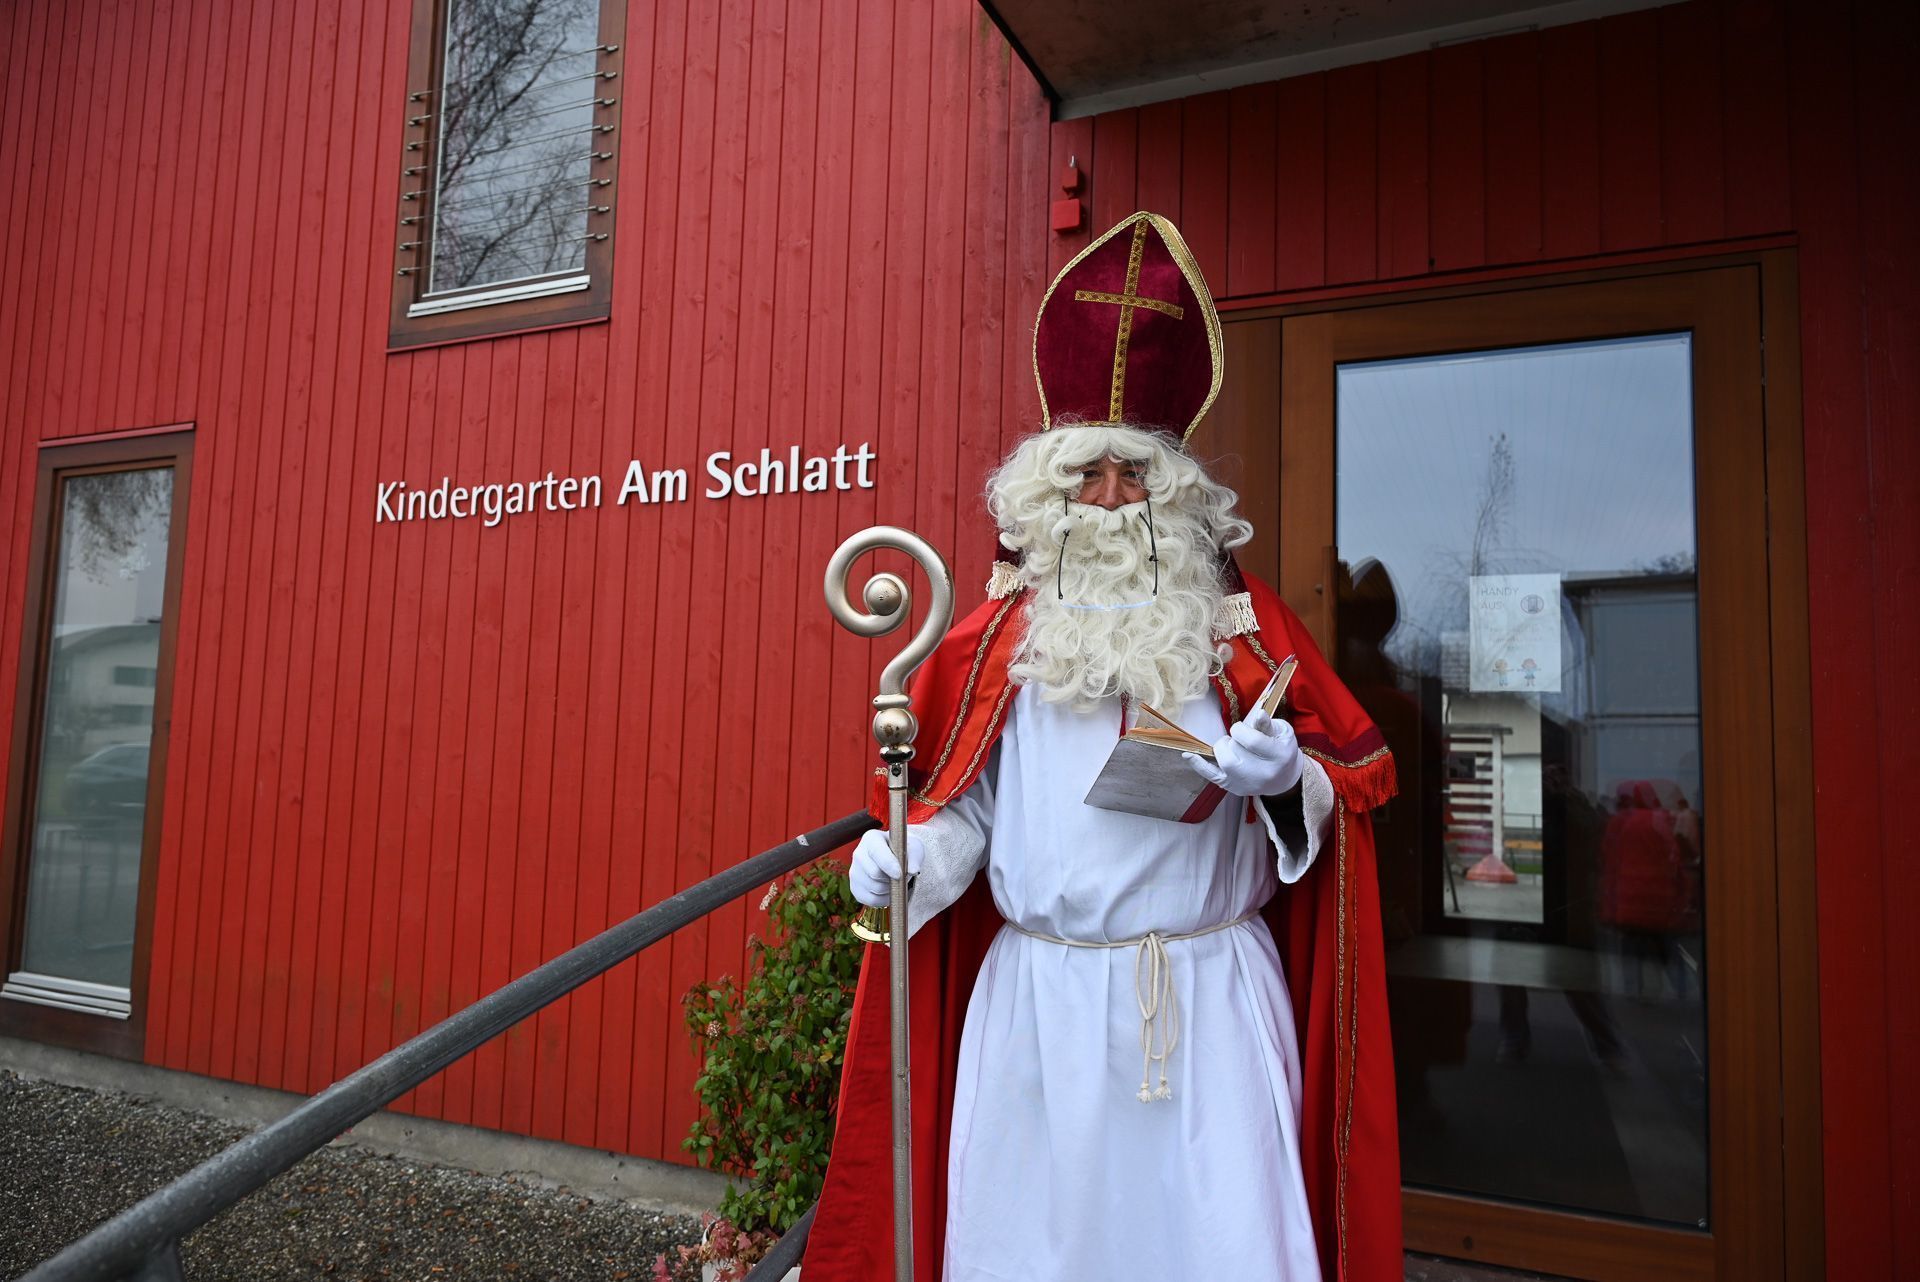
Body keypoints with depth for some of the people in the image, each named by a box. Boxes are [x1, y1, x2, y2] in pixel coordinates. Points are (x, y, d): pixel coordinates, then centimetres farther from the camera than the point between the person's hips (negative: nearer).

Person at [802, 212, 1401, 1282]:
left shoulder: (1243, 623, 4)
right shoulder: (1001, 636, 6)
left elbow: (1355, 772, 6)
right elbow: (964, 803, 7)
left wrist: (1287, 777, -15)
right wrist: (905, 860, -11)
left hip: (1212, 998, 0)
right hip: (1041, 995, 1)